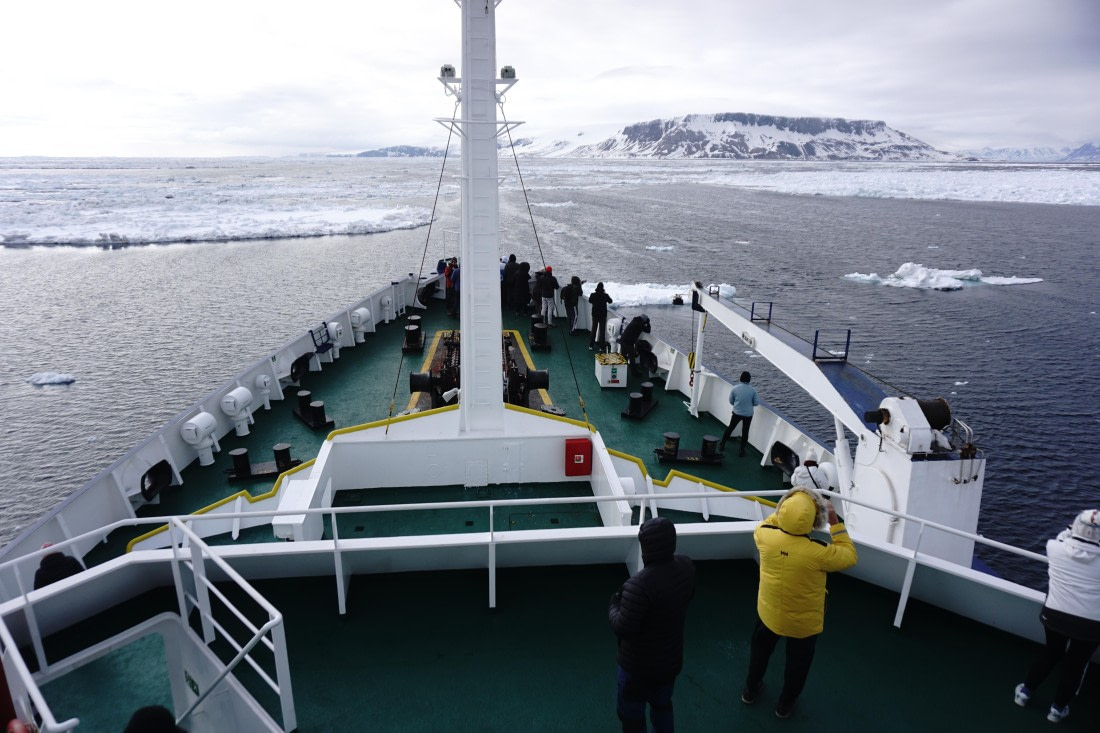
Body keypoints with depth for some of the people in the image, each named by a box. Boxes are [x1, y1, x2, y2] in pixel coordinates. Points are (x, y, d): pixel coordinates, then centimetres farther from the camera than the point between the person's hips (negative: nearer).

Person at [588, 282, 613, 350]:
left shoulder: (593, 295, -11)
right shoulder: (605, 295, -17)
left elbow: (590, 301, 10)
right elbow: (610, 301, 3)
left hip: (595, 315, 2)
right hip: (603, 315, -2)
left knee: (593, 329, 14)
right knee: (602, 330, 5)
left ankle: (591, 345, 18)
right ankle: (601, 346, 5)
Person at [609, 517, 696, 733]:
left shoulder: (639, 585, -38)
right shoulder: (686, 566, -15)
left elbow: (623, 629, -29)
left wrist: (614, 607, -11)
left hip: (639, 666, -6)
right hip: (672, 659, 6)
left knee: (632, 714, 19)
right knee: (662, 703, 32)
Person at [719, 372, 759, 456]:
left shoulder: (735, 388, -13)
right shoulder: (752, 389, -13)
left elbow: (731, 401, -1)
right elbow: (756, 403, -6)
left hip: (737, 412, 0)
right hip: (748, 414, 0)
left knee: (730, 428, 17)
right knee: (745, 431, 14)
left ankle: (722, 445, 25)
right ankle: (742, 450, 20)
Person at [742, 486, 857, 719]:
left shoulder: (764, 535, -26)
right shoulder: (818, 552, -36)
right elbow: (849, 556, -14)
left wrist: (787, 511, 0)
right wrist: (835, 521, -14)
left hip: (769, 612, 3)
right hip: (804, 621, -3)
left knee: (760, 649, 30)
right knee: (798, 662, 26)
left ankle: (750, 690, 51)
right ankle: (785, 704, 47)